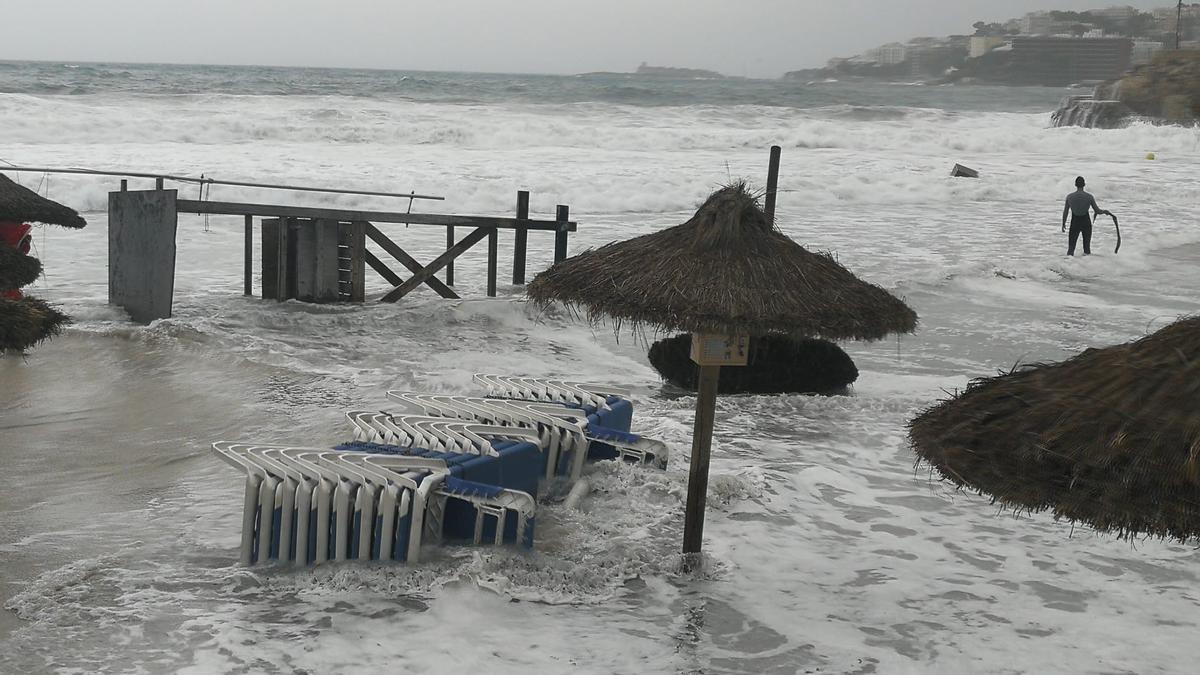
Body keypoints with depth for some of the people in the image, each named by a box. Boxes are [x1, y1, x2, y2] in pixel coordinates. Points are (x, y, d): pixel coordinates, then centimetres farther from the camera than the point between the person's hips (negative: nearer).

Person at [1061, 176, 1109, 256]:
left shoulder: (1069, 197, -6)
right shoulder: (1089, 197, -9)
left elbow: (1065, 212, -1)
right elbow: (1097, 211, -4)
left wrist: (1063, 224, 10)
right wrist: (1105, 211, 17)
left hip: (1075, 223, 0)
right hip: (1086, 222, 0)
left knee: (1071, 245, 3)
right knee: (1087, 246, 17)